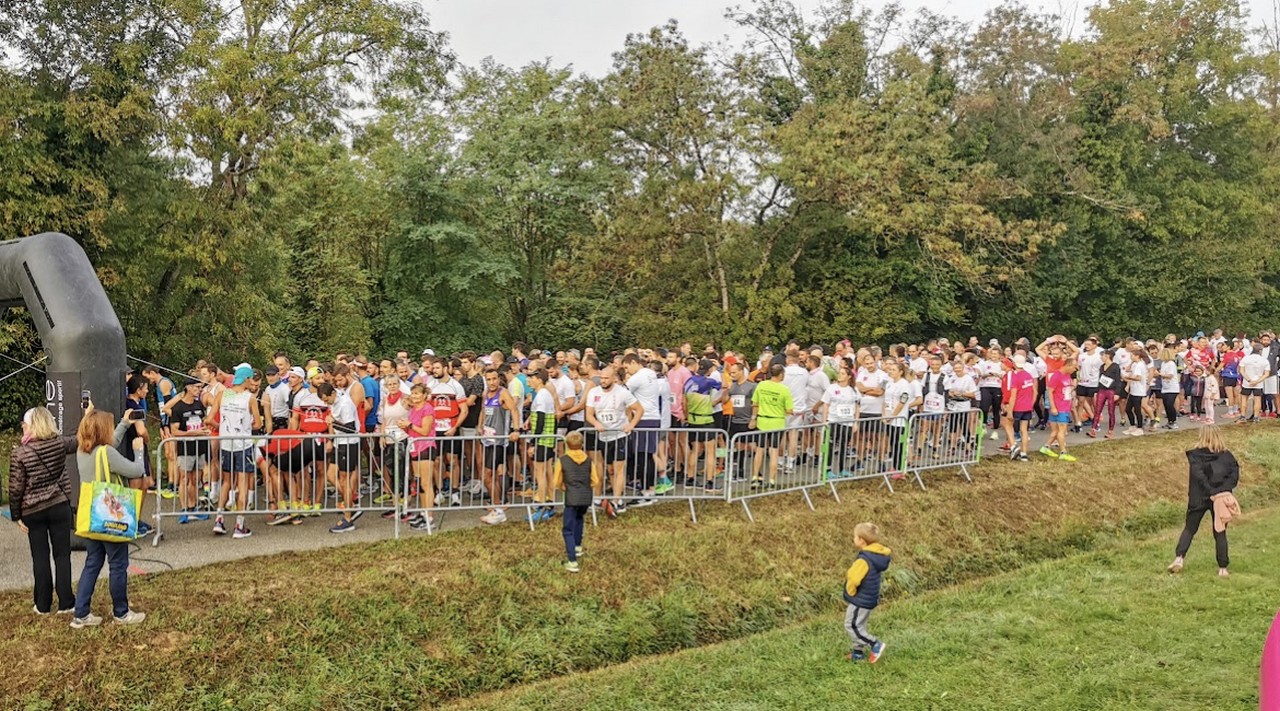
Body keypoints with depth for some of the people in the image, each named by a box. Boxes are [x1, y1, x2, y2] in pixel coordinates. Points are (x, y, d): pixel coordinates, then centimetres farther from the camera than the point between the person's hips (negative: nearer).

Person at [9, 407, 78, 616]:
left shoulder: (19, 454, -12)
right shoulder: (60, 444, -5)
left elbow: (16, 489, -9)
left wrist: (17, 516, 3)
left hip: (33, 511, -2)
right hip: (60, 506, 2)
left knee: (40, 557, 8)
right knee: (62, 555, 7)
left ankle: (43, 604, 15)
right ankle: (65, 602, 8)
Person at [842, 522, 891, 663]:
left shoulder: (864, 560, -28)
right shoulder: (876, 555, 1)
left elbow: (853, 579, -31)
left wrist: (850, 593, -12)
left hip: (860, 600, -9)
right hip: (869, 599, 9)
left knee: (852, 626, 3)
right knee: (859, 625, 20)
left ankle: (875, 644, 5)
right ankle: (858, 652, 30)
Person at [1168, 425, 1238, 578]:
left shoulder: (1195, 455, -5)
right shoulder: (1227, 456, 2)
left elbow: (1198, 475, -18)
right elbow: (1234, 475, -9)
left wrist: (1212, 492, -17)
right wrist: (1221, 491, -16)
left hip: (1199, 498, -1)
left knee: (1189, 529, 12)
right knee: (1220, 533, 10)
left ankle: (1179, 557, -2)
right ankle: (1223, 568, 11)